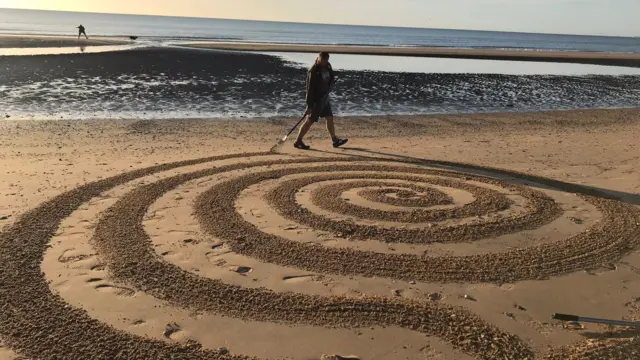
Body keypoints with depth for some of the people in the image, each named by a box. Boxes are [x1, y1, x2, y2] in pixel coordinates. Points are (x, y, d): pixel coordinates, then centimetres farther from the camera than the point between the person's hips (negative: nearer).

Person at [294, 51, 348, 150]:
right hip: (316, 99, -8)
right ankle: (298, 142, 2)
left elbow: (332, 77, 24)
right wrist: (309, 105, -23)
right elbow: (310, 89, -23)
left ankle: (335, 140, 25)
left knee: (330, 118, 13)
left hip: (325, 97, 8)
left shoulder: (327, 66, 3)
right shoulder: (313, 72, -22)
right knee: (310, 120, -5)